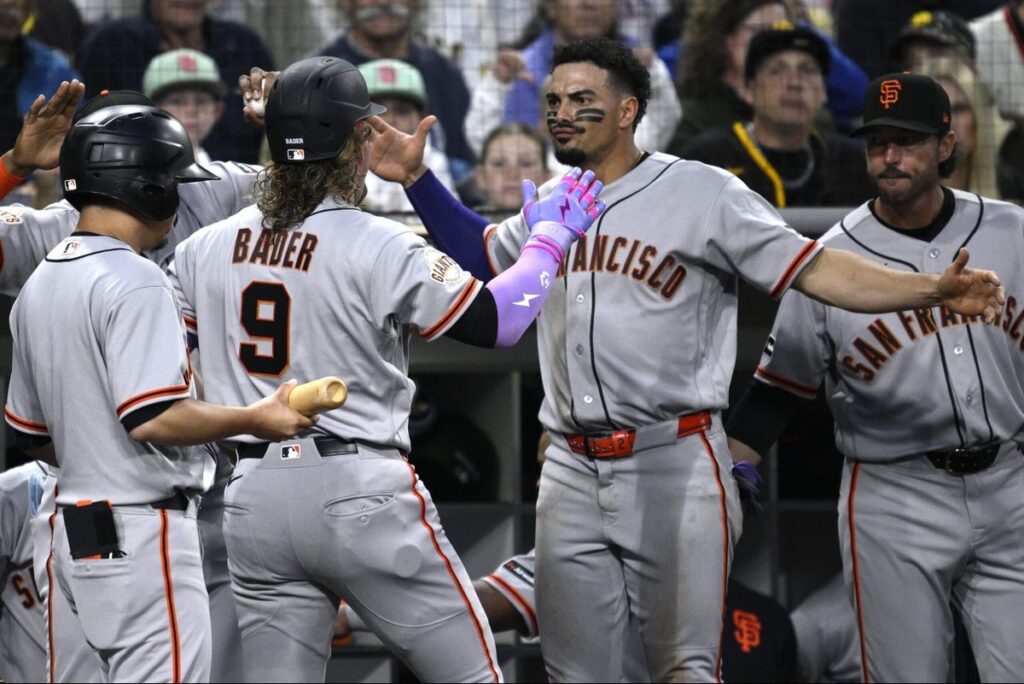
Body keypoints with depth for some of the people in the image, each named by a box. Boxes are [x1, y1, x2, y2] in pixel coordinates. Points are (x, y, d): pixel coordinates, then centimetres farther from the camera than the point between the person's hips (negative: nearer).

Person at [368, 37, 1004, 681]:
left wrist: (933, 289, -21)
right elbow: (481, 254, 34)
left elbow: (814, 268, -8)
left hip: (676, 466, -5)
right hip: (573, 475, 6)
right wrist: (417, 177, 23)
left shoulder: (702, 192, -4)